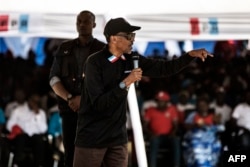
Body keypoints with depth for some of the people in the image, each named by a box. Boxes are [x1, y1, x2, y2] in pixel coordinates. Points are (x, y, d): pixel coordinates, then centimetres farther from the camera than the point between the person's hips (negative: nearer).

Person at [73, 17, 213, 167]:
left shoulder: (130, 60, 3)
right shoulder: (95, 63, -15)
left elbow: (164, 69, 6)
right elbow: (98, 103, -21)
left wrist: (191, 55, -5)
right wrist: (125, 84, -25)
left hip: (118, 136, 6)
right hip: (92, 136, -6)